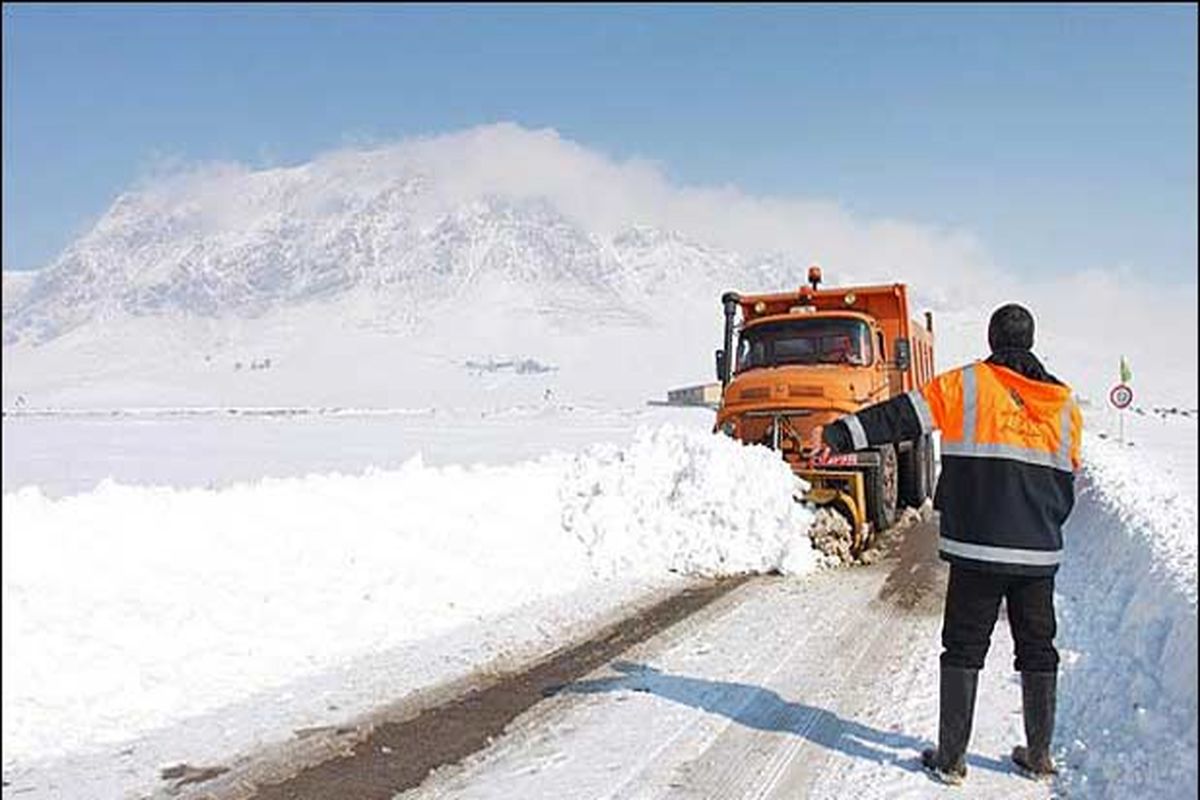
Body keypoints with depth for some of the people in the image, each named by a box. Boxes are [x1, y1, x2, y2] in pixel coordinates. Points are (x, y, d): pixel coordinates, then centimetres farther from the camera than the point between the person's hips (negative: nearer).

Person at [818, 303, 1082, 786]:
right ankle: (1038, 756, 23)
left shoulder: (966, 385, -3)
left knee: (964, 650, 5)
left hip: (976, 549, -3)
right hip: (1040, 553, 3)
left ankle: (951, 758, 8)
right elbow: (1067, 481, 15)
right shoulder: (1064, 404, 10)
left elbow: (901, 416, -8)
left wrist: (841, 435, -5)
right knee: (1038, 651, 15)